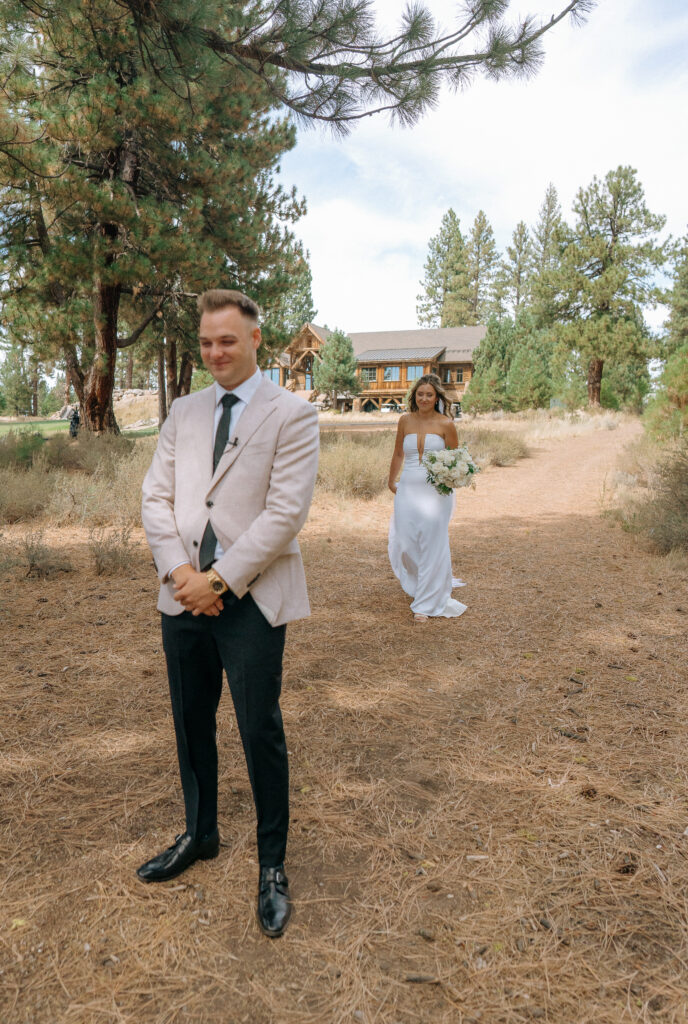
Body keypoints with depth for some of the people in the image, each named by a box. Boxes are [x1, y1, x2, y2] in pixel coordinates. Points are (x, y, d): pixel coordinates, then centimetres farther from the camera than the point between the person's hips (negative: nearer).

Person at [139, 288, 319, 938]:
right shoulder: (183, 413, 12)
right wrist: (179, 572, -8)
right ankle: (199, 835, 41)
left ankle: (272, 866, 24)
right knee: (191, 725, 18)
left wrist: (218, 579, -15)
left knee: (260, 733, 3)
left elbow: (286, 512, -14)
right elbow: (157, 495, 7)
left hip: (252, 600, -5)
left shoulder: (292, 415, -5)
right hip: (183, 596, 5)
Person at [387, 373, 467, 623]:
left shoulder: (445, 424, -3)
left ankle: (426, 603, 12)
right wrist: (391, 482, 21)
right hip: (408, 490, 3)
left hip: (436, 491, -3)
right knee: (406, 546, 5)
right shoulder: (405, 420, 6)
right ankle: (423, 586, 36)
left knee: (432, 546, 0)